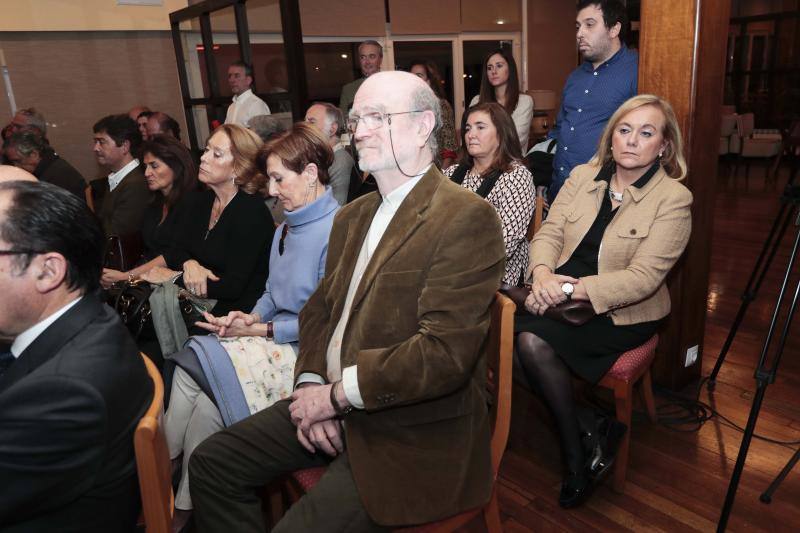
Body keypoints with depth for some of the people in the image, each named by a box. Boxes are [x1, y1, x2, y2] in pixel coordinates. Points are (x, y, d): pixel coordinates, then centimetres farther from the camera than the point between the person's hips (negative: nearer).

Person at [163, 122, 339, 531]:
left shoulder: (337, 230, -17)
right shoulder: (285, 229, 14)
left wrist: (261, 330, -13)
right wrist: (251, 317, -1)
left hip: (306, 350, -8)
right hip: (272, 335, 9)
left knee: (211, 395, -20)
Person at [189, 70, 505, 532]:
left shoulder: (466, 218, -17)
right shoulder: (354, 216, 12)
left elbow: (444, 352, -24)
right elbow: (320, 307, 13)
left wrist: (337, 394, -16)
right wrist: (312, 387, -5)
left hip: (415, 435, -7)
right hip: (334, 406, 8)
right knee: (211, 463, 8)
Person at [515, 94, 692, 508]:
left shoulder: (674, 199, -7)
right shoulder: (582, 176, 9)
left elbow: (642, 277, -15)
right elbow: (549, 232, 3)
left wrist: (570, 289, -25)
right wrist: (542, 275, -20)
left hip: (622, 313, -5)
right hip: (563, 297, 5)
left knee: (534, 338, -29)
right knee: (503, 323, -25)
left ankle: (580, 450, -4)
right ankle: (590, 431, -6)